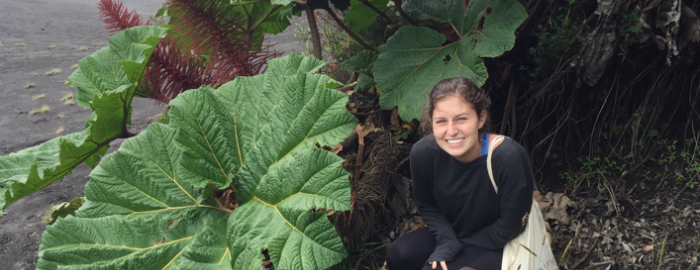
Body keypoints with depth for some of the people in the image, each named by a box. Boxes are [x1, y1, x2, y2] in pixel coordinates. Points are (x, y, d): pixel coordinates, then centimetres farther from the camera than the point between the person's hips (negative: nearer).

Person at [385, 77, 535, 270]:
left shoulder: (508, 157, -31)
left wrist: (456, 246, -13)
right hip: (448, 232, 4)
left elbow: (509, 226, -18)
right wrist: (447, 242, -17)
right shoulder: (423, 152, -20)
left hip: (495, 244, -4)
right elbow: (427, 206, -1)